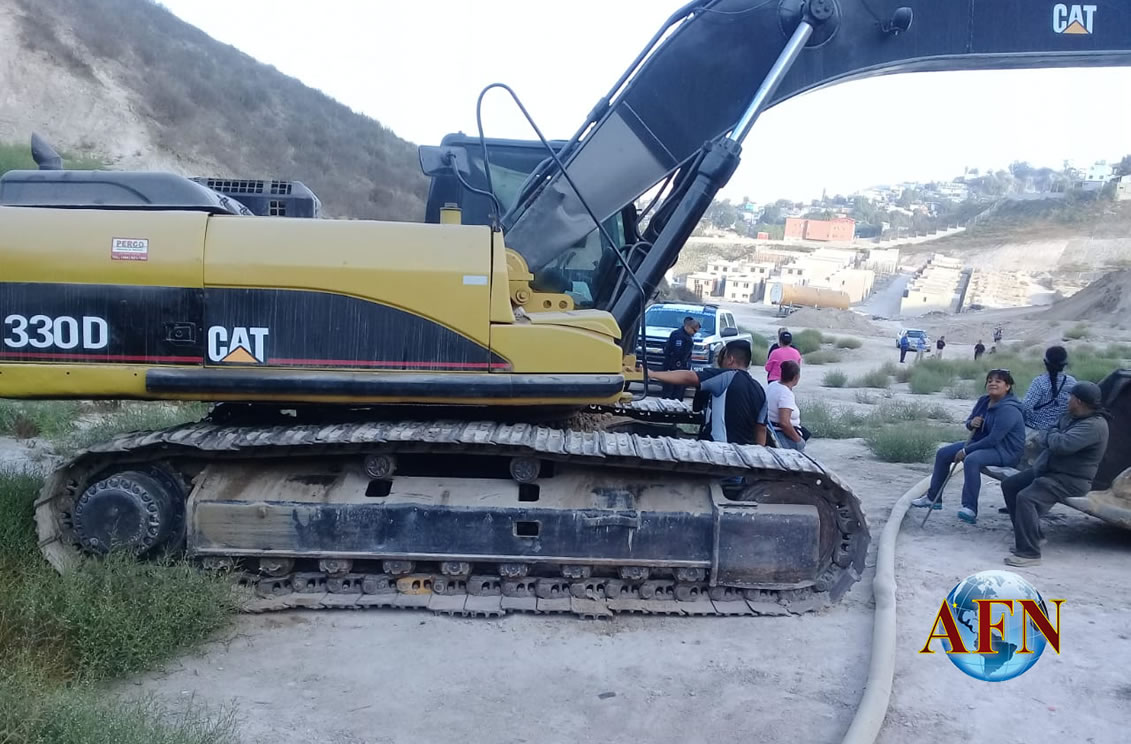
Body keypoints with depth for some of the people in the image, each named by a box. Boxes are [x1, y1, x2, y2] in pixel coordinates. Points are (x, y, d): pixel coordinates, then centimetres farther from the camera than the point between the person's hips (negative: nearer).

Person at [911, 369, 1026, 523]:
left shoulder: (1008, 410, -23)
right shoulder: (984, 401, 4)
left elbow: (994, 439, -29)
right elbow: (969, 422, 16)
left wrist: (966, 451, -23)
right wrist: (971, 423, -11)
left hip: (1006, 451, -10)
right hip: (981, 443, 10)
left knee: (972, 459, -38)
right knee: (943, 453, 7)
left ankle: (970, 509, -37)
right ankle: (933, 497, 19)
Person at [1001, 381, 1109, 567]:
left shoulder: (1094, 426, -22)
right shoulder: (1070, 417, 10)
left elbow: (1062, 444, -33)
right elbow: (1045, 437, 19)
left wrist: (1051, 434, -11)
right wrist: (1049, 437, -4)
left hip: (1071, 480, -11)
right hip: (1050, 469, 11)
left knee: (1026, 497, -29)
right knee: (1009, 485, 9)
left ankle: (1029, 553, -23)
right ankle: (1030, 535, 17)